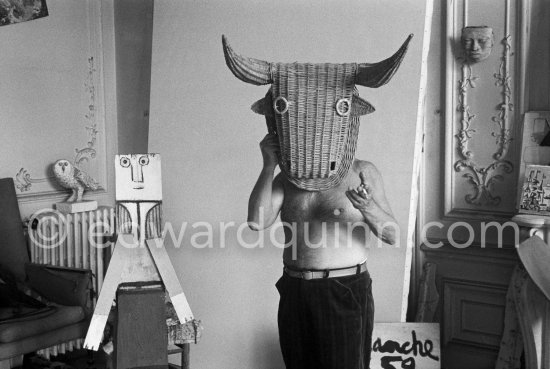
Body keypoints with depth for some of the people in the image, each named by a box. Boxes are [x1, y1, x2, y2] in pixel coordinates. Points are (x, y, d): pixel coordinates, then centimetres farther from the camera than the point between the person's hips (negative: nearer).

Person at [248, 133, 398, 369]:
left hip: (345, 291, -3)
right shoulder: (286, 178, 8)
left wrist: (368, 208, -26)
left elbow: (392, 235, -6)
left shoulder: (362, 172, -1)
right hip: (294, 294, 3)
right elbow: (257, 222, -9)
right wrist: (269, 165, -14)